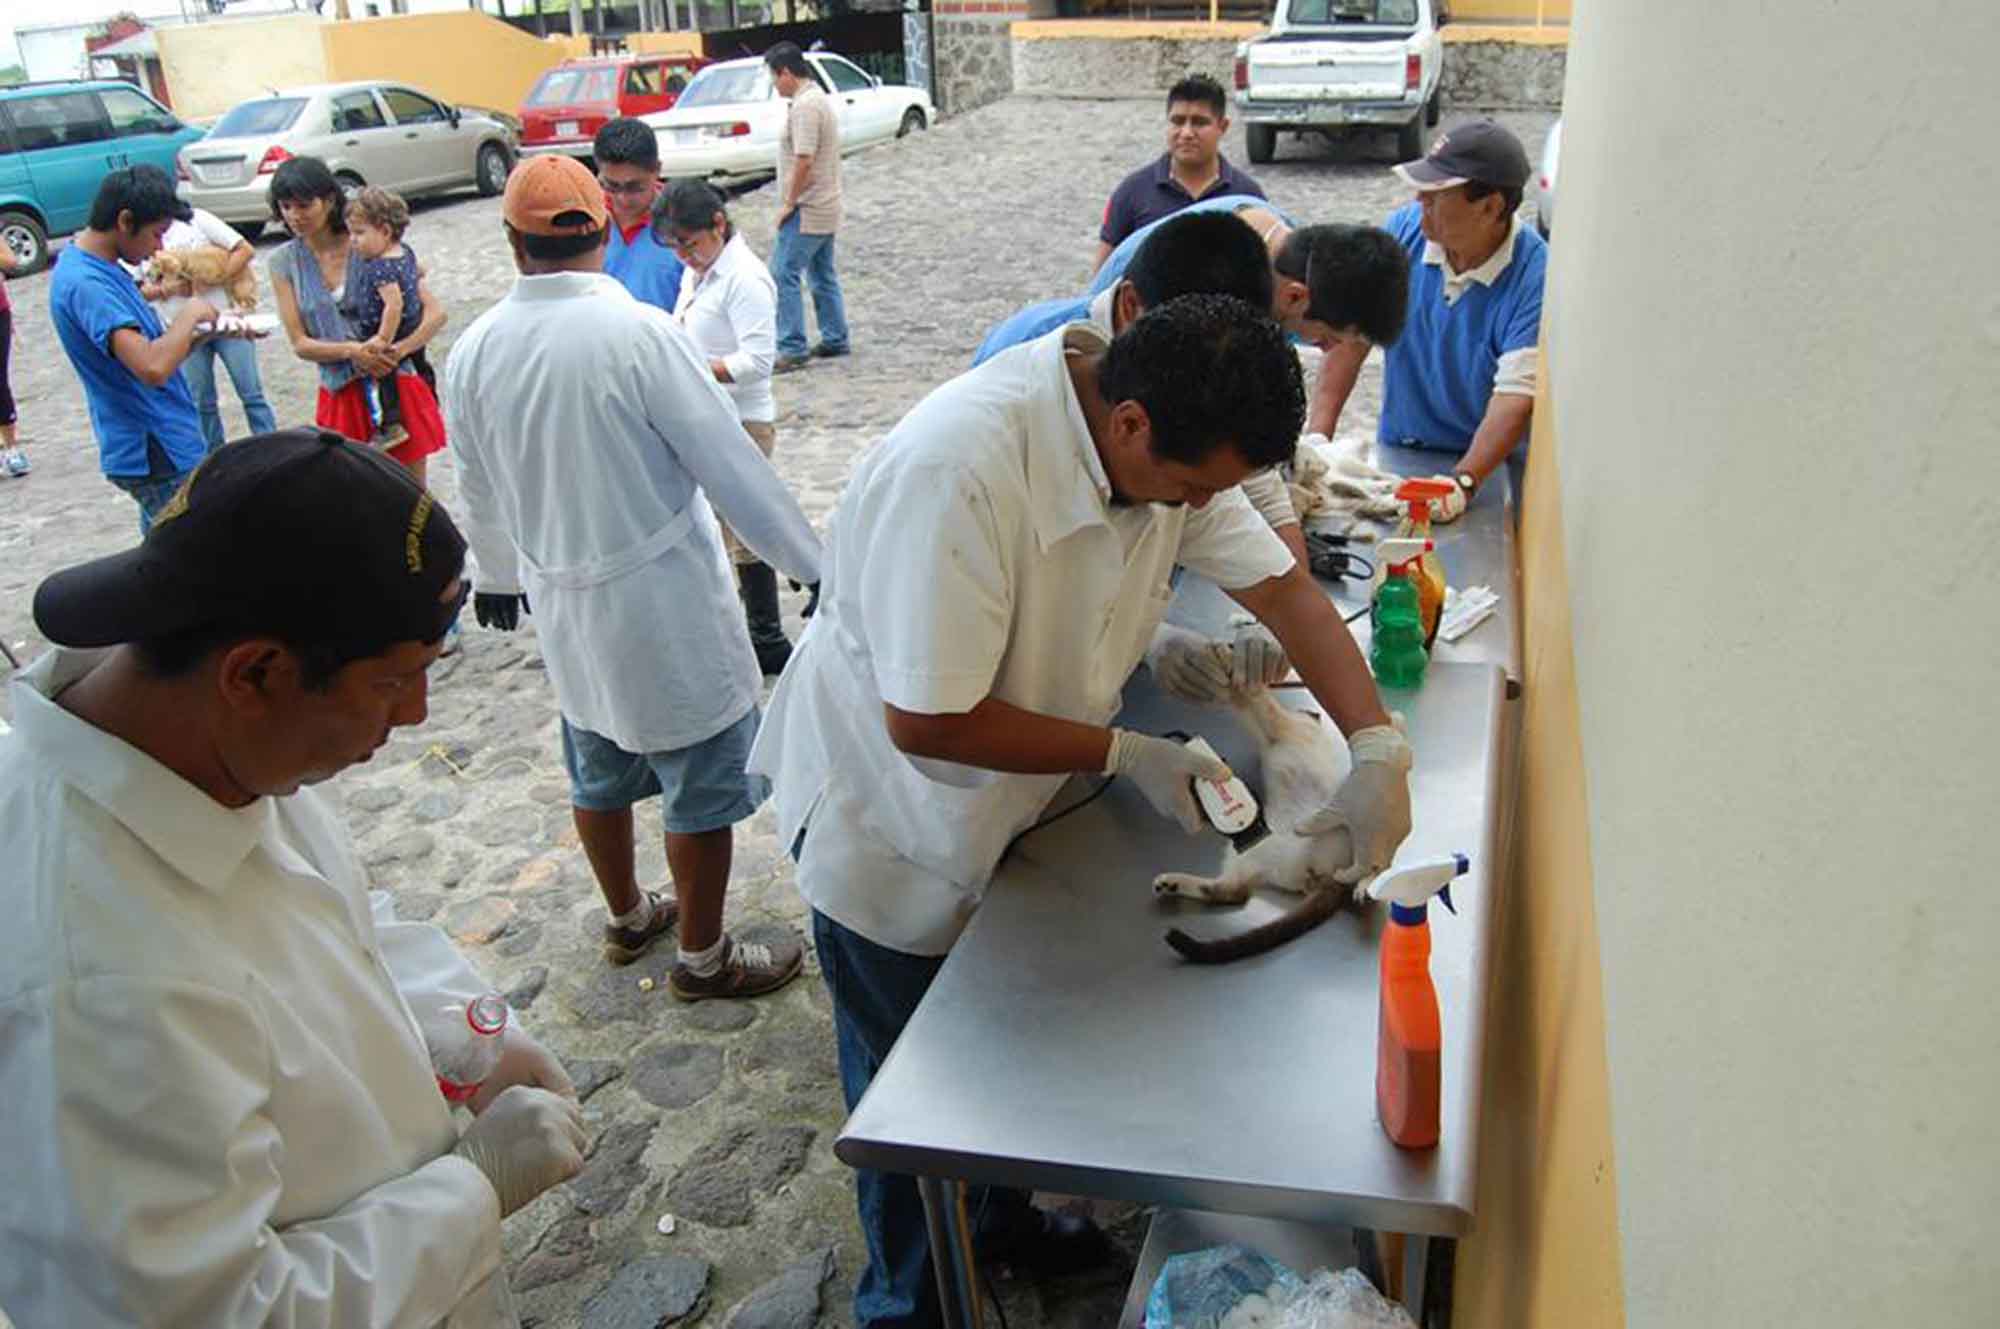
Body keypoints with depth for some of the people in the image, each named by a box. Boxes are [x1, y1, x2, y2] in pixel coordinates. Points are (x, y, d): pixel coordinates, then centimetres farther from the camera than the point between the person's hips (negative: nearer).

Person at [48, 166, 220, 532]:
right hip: (157, 457, -10)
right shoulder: (85, 284, -21)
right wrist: (191, 312, -19)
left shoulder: (102, 269, 10)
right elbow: (153, 367, -34)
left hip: (161, 446, 10)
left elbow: (152, 348, 17)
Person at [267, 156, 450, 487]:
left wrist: (398, 350, -24)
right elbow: (300, 344, -1)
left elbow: (436, 312, -7)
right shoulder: (284, 261, 3)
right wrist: (351, 351, -19)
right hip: (342, 397, 2)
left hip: (396, 388, -2)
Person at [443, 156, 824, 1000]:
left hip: (565, 608, 6)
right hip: (668, 608, -6)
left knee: (599, 775, 24)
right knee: (703, 787, 10)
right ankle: (704, 958, 25)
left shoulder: (473, 353, -4)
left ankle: (626, 919, 43)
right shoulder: (640, 333, -21)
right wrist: (821, 569, -8)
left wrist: (498, 577, 28)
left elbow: (481, 494, 10)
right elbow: (734, 470, -18)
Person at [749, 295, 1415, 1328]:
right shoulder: (960, 468, -38)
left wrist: (1378, 744, -21)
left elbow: (1282, 585, -8)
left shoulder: (1168, 440, -13)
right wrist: (1127, 756, -26)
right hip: (888, 813, -7)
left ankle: (1000, 1217, 53)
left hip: (1008, 808, 7)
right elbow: (929, 722, -34)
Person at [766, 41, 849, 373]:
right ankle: (835, 340, 24)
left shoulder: (804, 106, -18)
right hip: (825, 208, 11)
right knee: (823, 274, 17)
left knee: (783, 274, -10)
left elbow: (804, 161, -25)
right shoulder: (820, 98, 15)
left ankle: (792, 349, -11)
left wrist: (789, 204, -17)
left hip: (807, 210, -11)